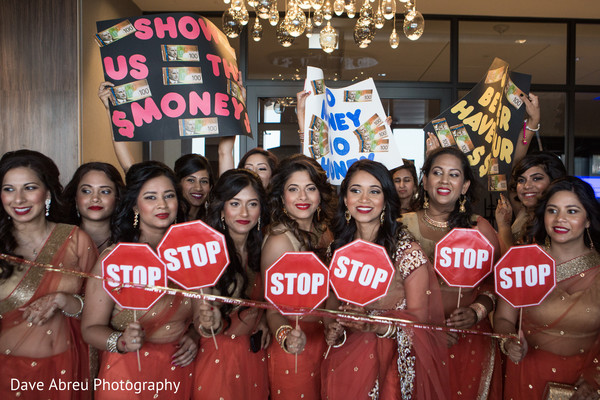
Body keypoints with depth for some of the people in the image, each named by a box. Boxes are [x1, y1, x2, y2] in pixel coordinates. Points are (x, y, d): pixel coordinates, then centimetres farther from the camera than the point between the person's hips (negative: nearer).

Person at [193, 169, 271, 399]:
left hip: (256, 355, 6)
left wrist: (261, 320, -1)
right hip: (218, 358, -5)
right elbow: (198, 320, -17)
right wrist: (211, 326, -37)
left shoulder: (257, 249, 0)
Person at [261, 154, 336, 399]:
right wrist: (286, 337, -36)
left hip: (325, 342, 6)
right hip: (295, 350, -6)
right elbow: (273, 309, -19)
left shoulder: (324, 232, 0)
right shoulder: (279, 241, -19)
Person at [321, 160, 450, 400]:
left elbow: (418, 317, -11)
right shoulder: (337, 249, 2)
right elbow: (332, 306, 9)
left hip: (393, 361, -2)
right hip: (344, 360, 3)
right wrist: (333, 333, -10)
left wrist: (374, 325, -26)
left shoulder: (406, 249, -9)